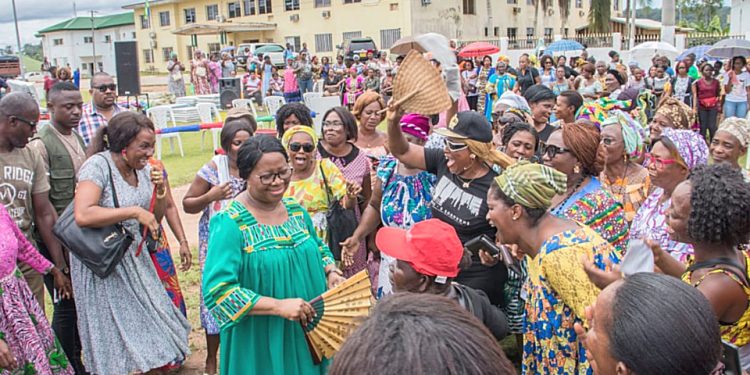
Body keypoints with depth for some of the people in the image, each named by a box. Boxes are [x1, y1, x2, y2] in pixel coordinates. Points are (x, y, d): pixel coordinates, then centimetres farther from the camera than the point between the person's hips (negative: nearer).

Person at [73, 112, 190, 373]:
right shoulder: (98, 166, -18)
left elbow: (155, 220, 9)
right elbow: (83, 216, -33)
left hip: (134, 257, 7)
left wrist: (160, 192, -9)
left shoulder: (143, 168, 2)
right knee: (117, 336, 3)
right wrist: (134, 211, -28)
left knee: (148, 326, 12)